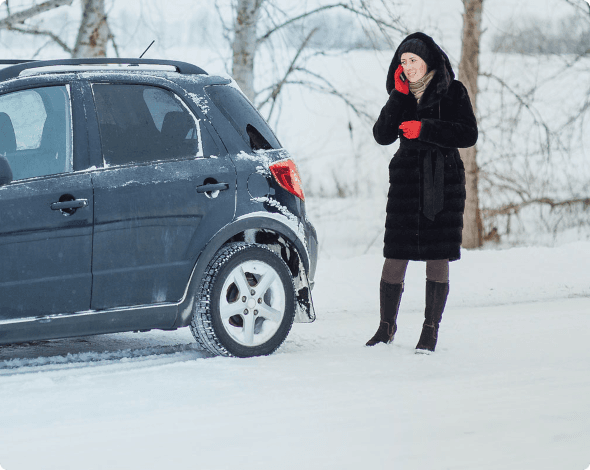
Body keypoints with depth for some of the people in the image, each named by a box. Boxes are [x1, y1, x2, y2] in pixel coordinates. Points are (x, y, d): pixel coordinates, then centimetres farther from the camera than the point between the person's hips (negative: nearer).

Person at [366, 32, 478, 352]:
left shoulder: (452, 92, 1)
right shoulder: (400, 94, 11)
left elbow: (469, 135, -8)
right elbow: (382, 135, 0)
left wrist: (424, 129, -14)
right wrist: (399, 95, -8)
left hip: (443, 183, -3)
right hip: (405, 180, 3)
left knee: (437, 258, -2)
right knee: (395, 256, -1)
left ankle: (431, 330, 6)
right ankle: (387, 326, 13)